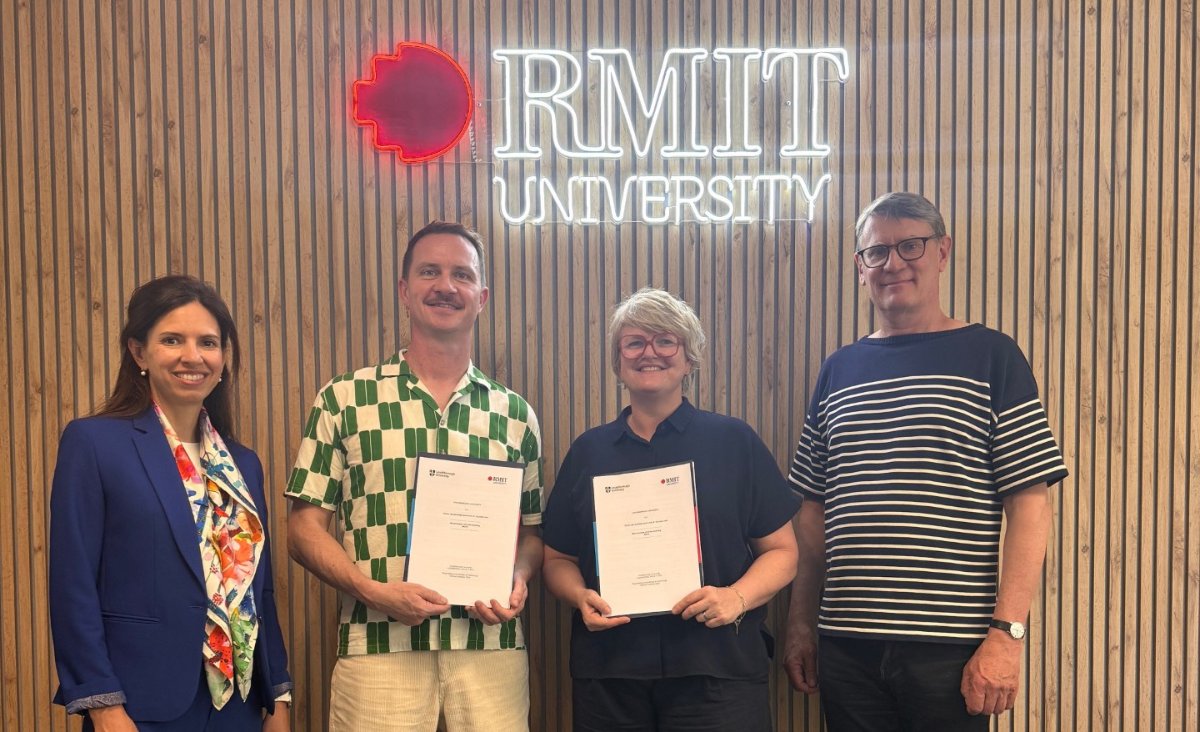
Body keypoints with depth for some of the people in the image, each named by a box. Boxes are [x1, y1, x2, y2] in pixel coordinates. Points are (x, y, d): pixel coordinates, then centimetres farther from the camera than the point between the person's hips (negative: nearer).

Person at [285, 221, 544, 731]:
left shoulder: (514, 415, 8)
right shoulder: (344, 400, 2)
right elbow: (305, 527, 2)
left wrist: (517, 580, -6)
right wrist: (371, 590, -13)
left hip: (491, 648, 2)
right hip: (379, 647, -2)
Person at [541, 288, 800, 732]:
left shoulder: (734, 442, 3)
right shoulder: (588, 451, 9)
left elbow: (781, 550, 3)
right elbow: (558, 558, 12)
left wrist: (738, 597, -15)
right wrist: (581, 597, -8)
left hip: (717, 673, -2)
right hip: (607, 674, 2)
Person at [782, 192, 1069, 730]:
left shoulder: (990, 357, -1)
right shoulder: (838, 371, 10)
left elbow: (1029, 504, -6)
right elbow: (814, 513, 12)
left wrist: (1007, 631, -12)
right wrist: (801, 624, 8)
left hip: (950, 646, -3)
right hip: (846, 644, 4)